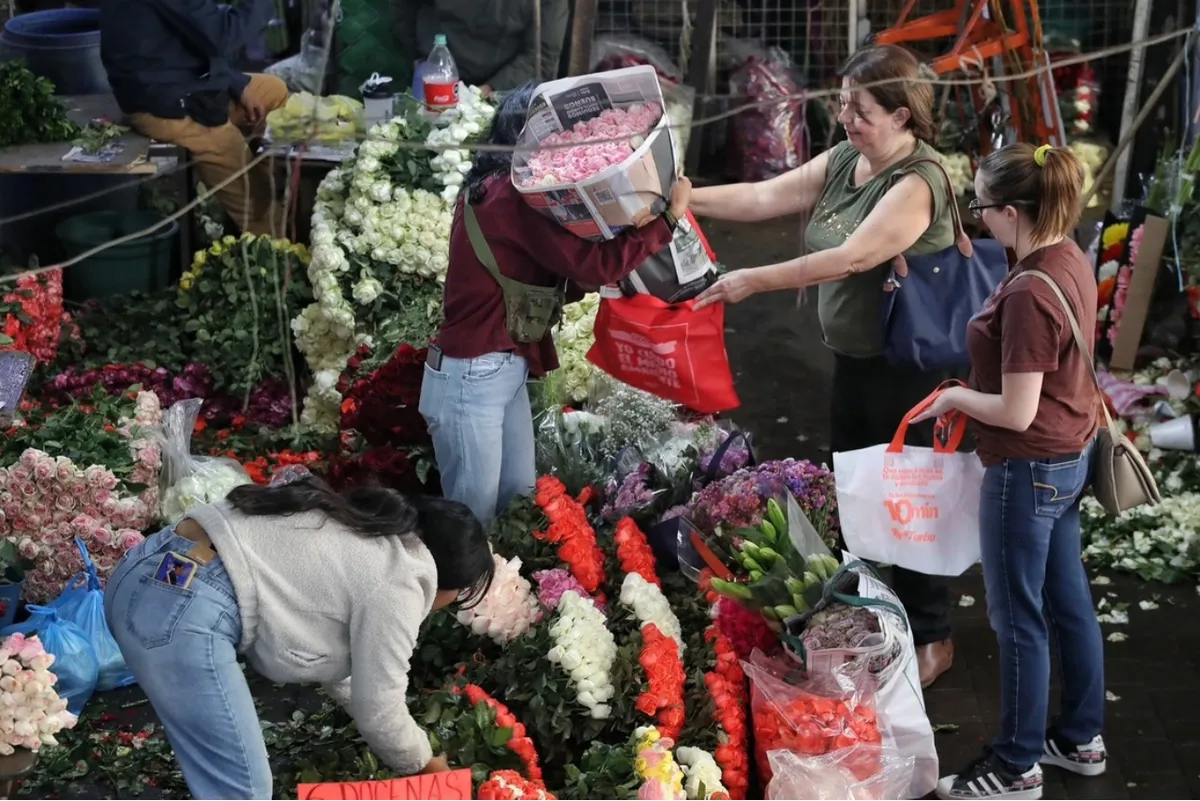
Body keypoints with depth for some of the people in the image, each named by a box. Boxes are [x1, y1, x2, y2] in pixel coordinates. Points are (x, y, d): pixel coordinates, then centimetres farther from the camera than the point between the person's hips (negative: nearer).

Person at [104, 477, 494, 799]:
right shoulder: (398, 583, -5)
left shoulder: (376, 527, 22)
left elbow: (332, 642, 33)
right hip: (181, 611, -10)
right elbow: (378, 711, 2)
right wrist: (425, 764, 19)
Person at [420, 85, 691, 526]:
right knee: (474, 521, 0)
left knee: (519, 505, 13)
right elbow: (594, 263, -22)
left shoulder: (500, 189, 11)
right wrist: (668, 217, -15)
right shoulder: (515, 197, -19)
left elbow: (552, 279, 10)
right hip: (471, 379, -10)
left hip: (506, 371, 10)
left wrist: (583, 283, -7)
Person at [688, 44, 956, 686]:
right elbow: (763, 197, 1)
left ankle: (931, 639, 19)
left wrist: (755, 281, -32)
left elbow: (854, 256, -31)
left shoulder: (918, 184, -22)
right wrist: (684, 199, -10)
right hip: (854, 357, 8)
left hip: (905, 367, -8)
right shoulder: (842, 161, 4)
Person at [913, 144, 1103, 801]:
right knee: (1068, 602, 20)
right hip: (1070, 457, 9)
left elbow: (1017, 413, -24)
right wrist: (976, 388, 9)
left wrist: (955, 398, -8)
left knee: (1018, 619, 5)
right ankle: (1082, 738, 35)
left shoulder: (1029, 293, -27)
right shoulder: (1071, 260, 1)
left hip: (1028, 470, -9)